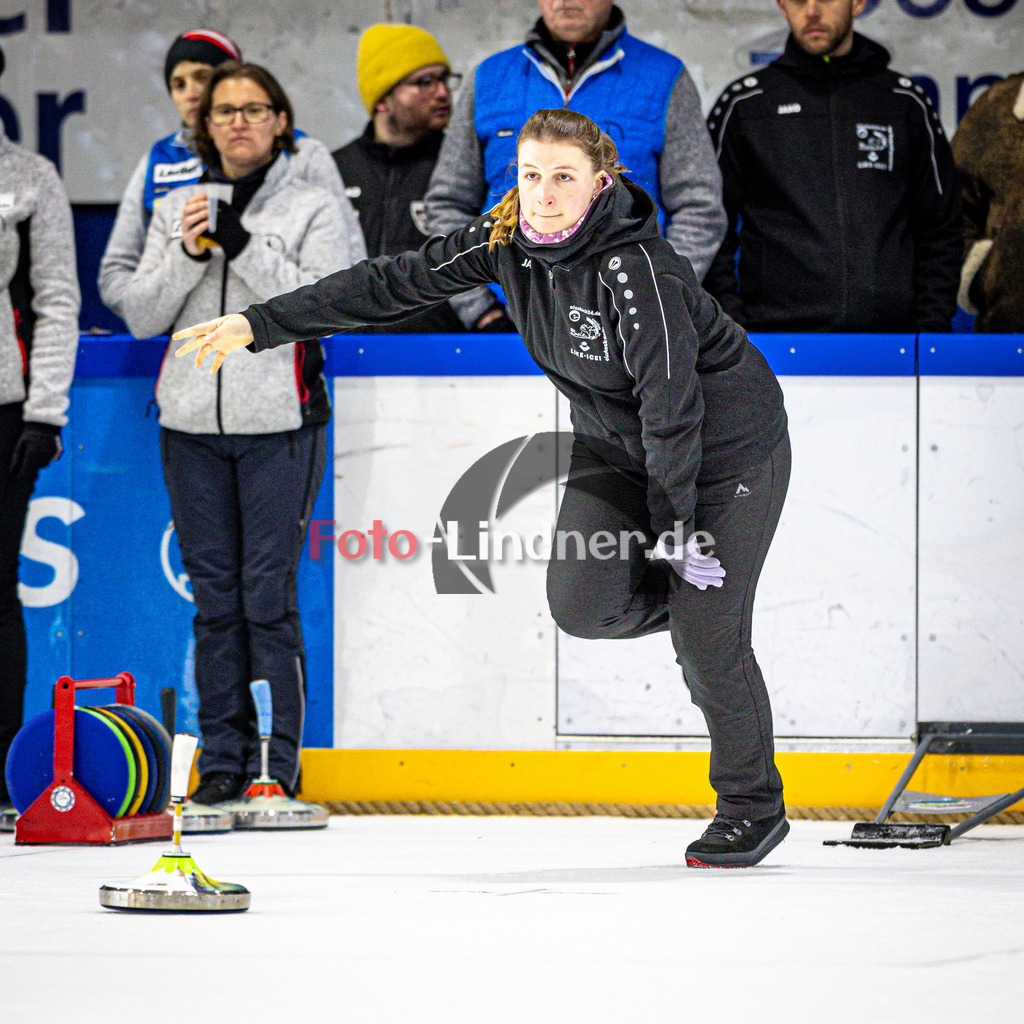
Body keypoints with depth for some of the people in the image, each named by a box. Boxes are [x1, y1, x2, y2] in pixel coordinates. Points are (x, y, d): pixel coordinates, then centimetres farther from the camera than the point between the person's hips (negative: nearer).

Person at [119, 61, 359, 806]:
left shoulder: (313, 208, 3)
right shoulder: (178, 208, 13)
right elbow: (142, 317, 7)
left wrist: (246, 247, -17)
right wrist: (190, 257, -9)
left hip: (278, 422, -4)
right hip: (193, 423, 4)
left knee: (269, 594, -6)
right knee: (214, 595, 6)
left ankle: (279, 763, 0)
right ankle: (224, 756, 12)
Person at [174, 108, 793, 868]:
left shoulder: (638, 269, -31)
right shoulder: (508, 242, -11)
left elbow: (673, 406, -28)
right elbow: (393, 285, -9)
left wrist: (676, 529, -23)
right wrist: (259, 326, -13)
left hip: (725, 448, -7)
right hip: (616, 440, 7)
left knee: (708, 634, -6)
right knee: (582, 602, -11)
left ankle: (754, 811, 14)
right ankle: (685, 604, 23)